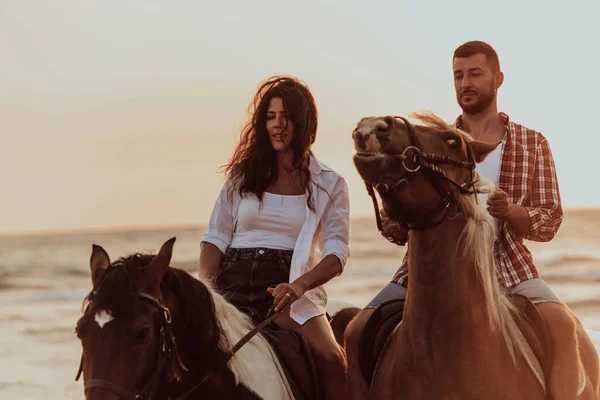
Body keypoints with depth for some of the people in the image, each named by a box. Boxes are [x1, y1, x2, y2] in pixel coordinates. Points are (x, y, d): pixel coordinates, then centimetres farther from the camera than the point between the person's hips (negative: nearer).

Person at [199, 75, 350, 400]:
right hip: (234, 282, 2)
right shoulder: (242, 175, 15)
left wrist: (299, 286, -20)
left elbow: (336, 254, 0)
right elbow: (216, 238, 12)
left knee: (331, 357, -27)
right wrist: (205, 287, -8)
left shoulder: (330, 184, 9)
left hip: (289, 286, -2)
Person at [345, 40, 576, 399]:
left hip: (508, 266, -2)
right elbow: (391, 224, 11)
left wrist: (510, 211, -17)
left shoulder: (532, 144, 9)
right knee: (358, 334, -15)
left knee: (561, 324, -30)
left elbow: (550, 222, 5)